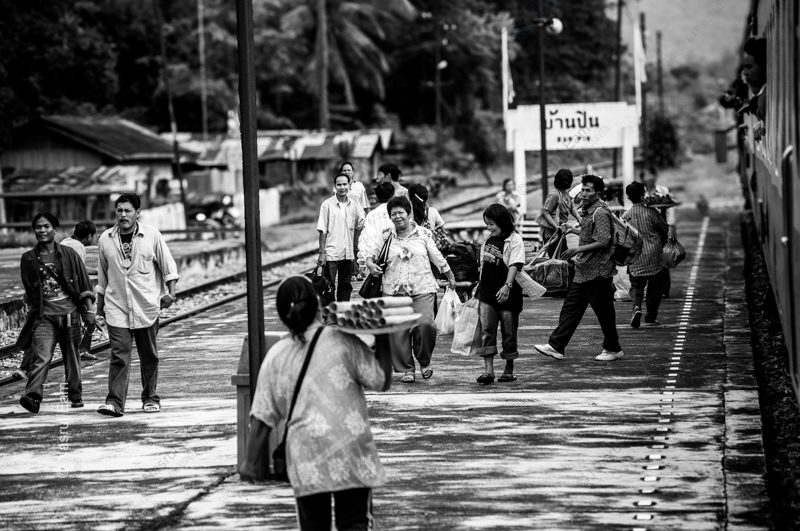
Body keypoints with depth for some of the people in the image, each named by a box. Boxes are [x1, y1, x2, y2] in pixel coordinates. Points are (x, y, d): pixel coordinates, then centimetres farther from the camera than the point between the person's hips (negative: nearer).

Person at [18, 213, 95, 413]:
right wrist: (37, 307, 11)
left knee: (72, 358, 8)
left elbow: (85, 285, 6)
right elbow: (29, 289, 13)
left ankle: (76, 396, 22)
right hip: (44, 316, 0)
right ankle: (32, 396, -27)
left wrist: (89, 312, 2)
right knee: (41, 357, -16)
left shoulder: (68, 254, 3)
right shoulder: (28, 259, 5)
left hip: (70, 313, 1)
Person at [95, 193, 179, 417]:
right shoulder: (105, 239, 5)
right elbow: (102, 276, 15)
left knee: (149, 356, 9)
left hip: (146, 307, 0)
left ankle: (150, 398, 23)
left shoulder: (152, 236, -1)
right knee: (119, 355, -11)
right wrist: (99, 306, 18)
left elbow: (168, 266, 4)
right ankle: (115, 402, -15)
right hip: (116, 308, 0)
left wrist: (170, 292, -10)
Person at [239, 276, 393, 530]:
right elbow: (382, 380, -2)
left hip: (305, 456, 1)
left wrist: (250, 461, 10)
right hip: (351, 450, -1)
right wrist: (382, 339, 6)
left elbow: (262, 418, 3)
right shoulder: (342, 341, -4)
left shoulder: (275, 356, 3)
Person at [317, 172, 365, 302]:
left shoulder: (353, 205, 5)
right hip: (331, 253, -4)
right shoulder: (327, 205, -5)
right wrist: (322, 252, -10)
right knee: (329, 287, -3)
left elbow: (358, 227, 16)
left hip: (348, 253, 4)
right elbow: (322, 231, -6)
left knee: (345, 287, 9)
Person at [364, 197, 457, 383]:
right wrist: (370, 263, -17)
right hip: (394, 291, 1)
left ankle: (424, 361, 5)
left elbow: (437, 257, 14)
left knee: (425, 324, -19)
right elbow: (370, 252, 6)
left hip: (422, 289, -1)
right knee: (398, 331, -4)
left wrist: (450, 277, 20)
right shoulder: (386, 237, 9)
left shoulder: (423, 234, 8)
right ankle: (406, 369, 8)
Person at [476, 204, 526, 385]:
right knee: (486, 329, -6)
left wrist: (507, 285, -31)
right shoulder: (489, 240, 12)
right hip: (487, 291, 5)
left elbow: (514, 265, -19)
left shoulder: (514, 240, -9)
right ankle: (488, 370, -11)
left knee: (508, 331, 5)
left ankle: (509, 370, 18)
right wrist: (479, 286, 21)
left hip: (506, 293, -5)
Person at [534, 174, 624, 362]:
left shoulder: (601, 213, -16)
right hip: (583, 271, 10)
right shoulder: (586, 212, 14)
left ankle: (613, 349, 15)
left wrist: (578, 249, -22)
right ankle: (556, 346, 6)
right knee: (570, 308, 6)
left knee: (604, 312, 2)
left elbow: (603, 242, -24)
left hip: (597, 272, -10)